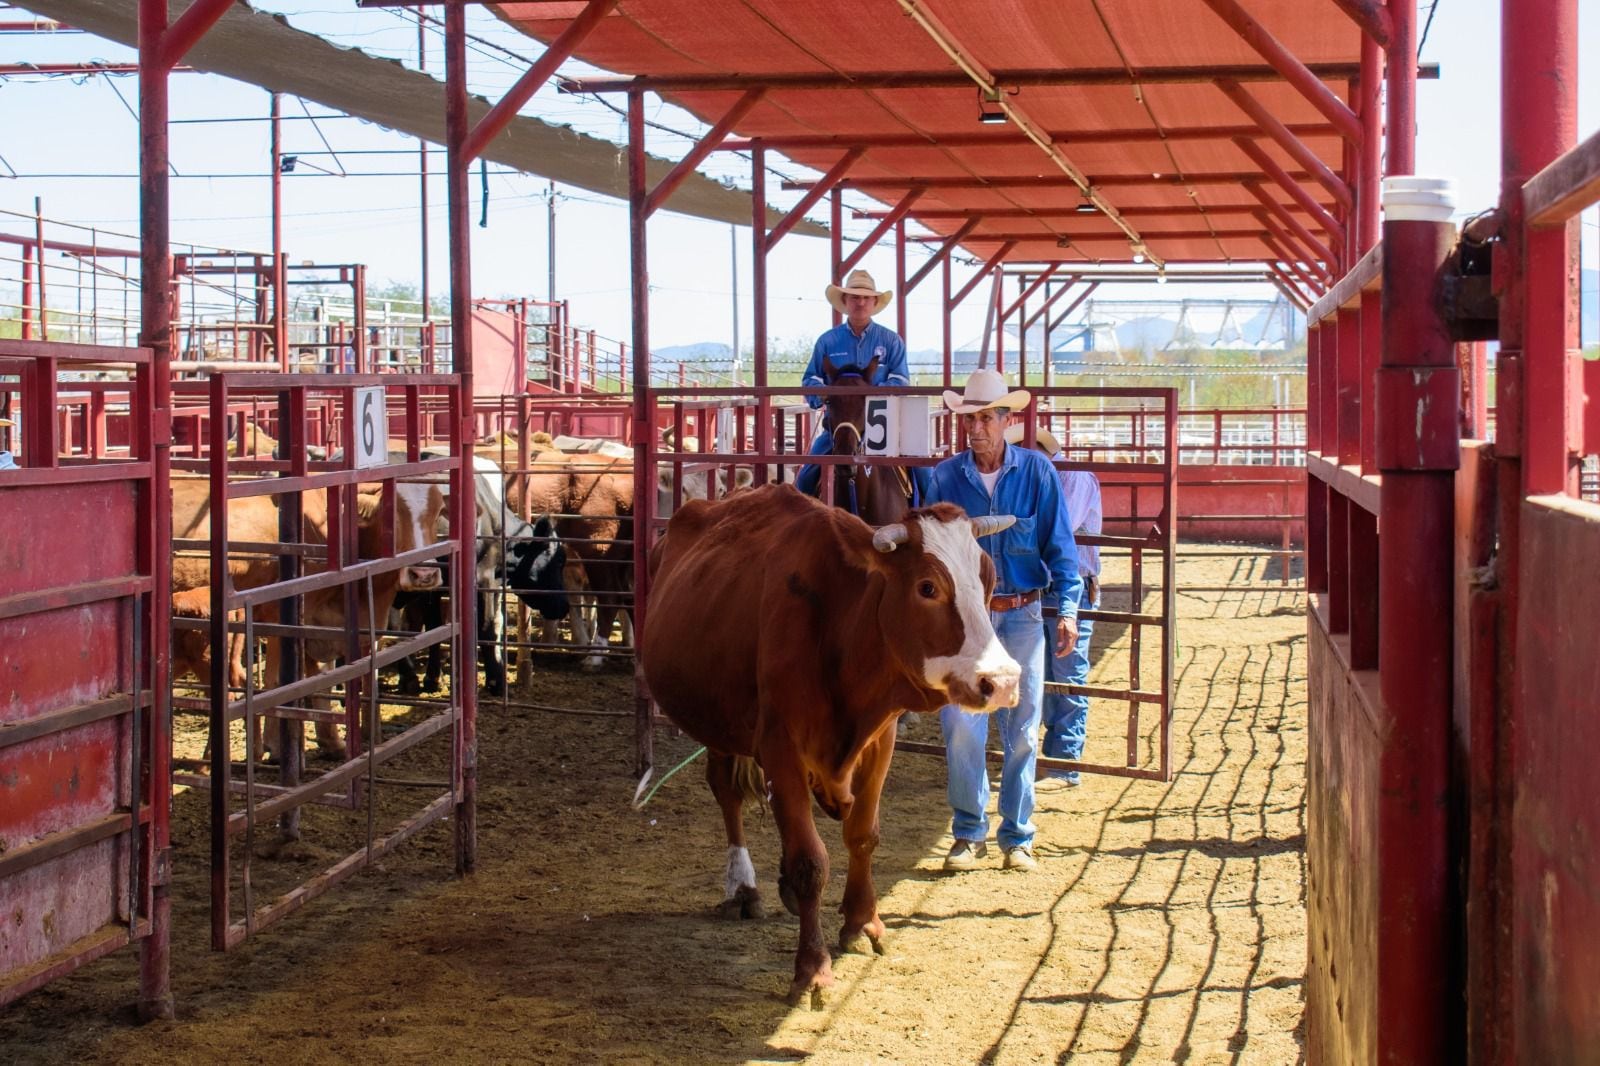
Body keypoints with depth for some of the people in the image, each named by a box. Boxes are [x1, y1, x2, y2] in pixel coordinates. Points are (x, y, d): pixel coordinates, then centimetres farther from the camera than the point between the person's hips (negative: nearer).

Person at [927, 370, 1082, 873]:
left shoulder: (1036, 471, -2)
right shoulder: (944, 478, -1)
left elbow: (1060, 544, 1)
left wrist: (1067, 609, -7)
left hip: (1022, 617, 0)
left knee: (1022, 731, 6)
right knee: (960, 726, -5)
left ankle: (1017, 836, 18)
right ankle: (968, 832, 11)